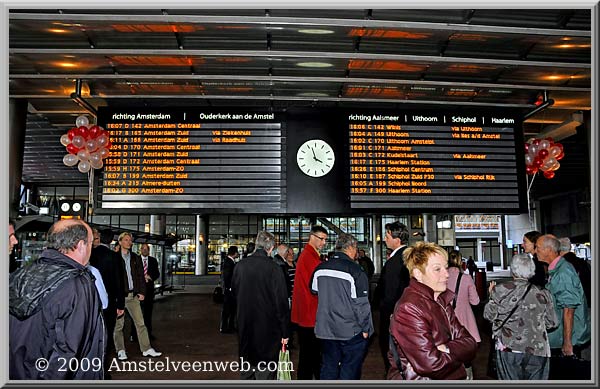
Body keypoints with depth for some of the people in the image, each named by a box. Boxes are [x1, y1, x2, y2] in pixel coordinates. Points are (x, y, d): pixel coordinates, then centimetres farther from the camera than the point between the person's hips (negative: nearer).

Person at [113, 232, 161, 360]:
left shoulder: (136, 258, 13)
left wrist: (142, 292, 5)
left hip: (133, 295, 4)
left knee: (140, 322, 3)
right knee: (118, 324, 4)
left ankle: (146, 349, 6)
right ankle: (120, 351, 15)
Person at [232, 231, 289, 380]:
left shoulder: (240, 265, -2)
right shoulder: (274, 268, -16)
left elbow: (234, 292, 13)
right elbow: (281, 302, -14)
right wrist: (285, 332, -6)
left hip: (245, 327, 5)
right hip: (268, 328, -5)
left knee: (247, 370, 20)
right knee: (265, 372, 4)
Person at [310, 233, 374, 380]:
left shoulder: (320, 268, 1)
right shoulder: (355, 271, -16)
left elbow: (314, 290, 18)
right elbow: (361, 304, -14)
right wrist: (365, 329, -4)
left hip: (326, 329, 5)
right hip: (352, 332, -5)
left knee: (329, 367, 16)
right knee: (350, 369, 7)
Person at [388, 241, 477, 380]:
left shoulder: (442, 301, 9)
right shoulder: (408, 309, -16)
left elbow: (470, 344, 4)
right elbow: (430, 365, -20)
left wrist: (446, 349, -14)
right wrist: (457, 353, -3)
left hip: (452, 377, 7)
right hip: (420, 379, -6)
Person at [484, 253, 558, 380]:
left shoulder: (500, 290, -7)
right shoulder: (542, 293, -1)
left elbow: (489, 315, 3)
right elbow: (552, 323, 6)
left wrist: (491, 295, 17)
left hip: (508, 349, -2)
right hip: (538, 350, 2)